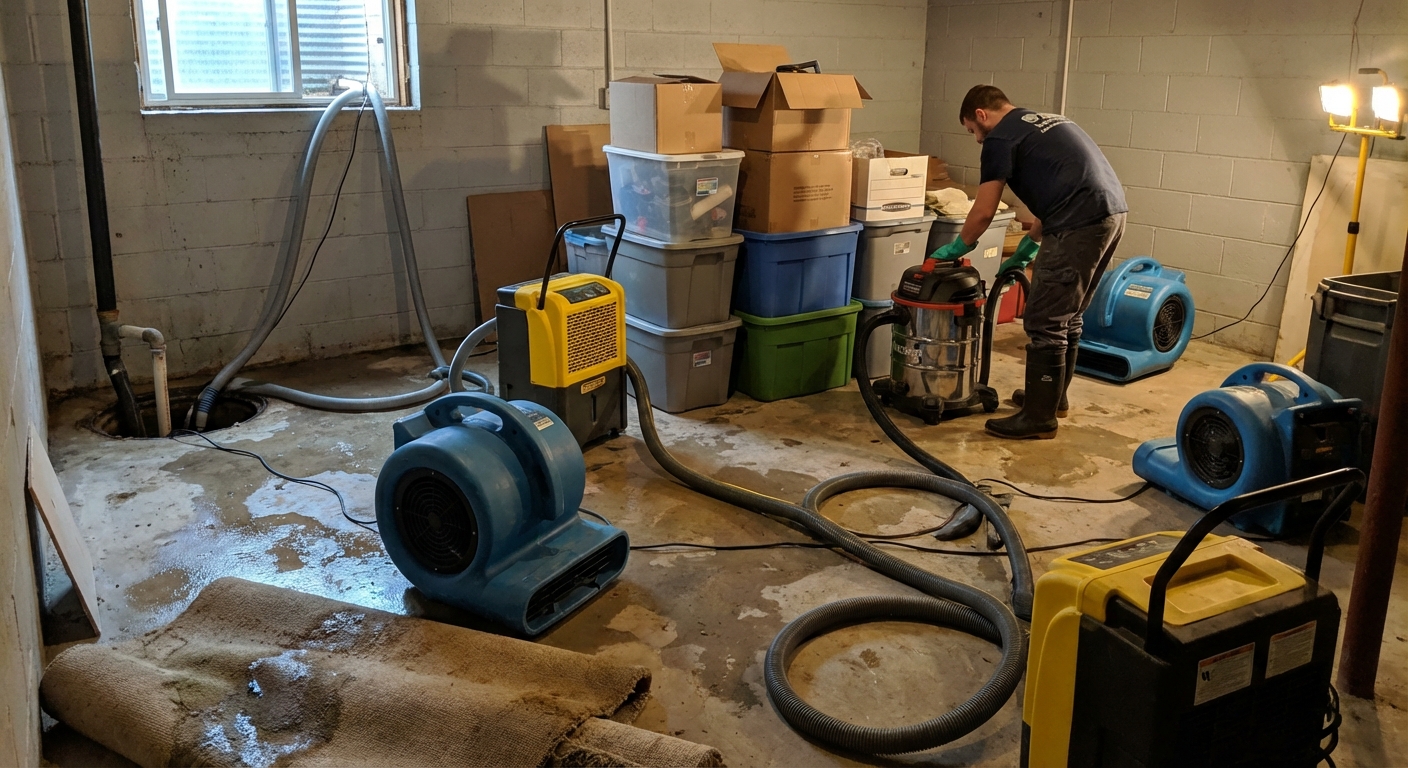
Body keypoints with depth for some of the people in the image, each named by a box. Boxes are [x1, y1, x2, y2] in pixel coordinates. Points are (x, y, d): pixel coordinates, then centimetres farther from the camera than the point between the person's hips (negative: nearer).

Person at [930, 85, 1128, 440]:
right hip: (1113, 213, 10)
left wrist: (955, 248, 15)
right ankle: (1054, 395, 34)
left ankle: (1039, 416, 5)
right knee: (1067, 315, 21)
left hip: (1079, 225, -9)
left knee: (1044, 322, -2)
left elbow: (983, 213, -2)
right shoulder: (1044, 122, 27)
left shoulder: (1001, 137, 0)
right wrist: (1027, 249, 31)